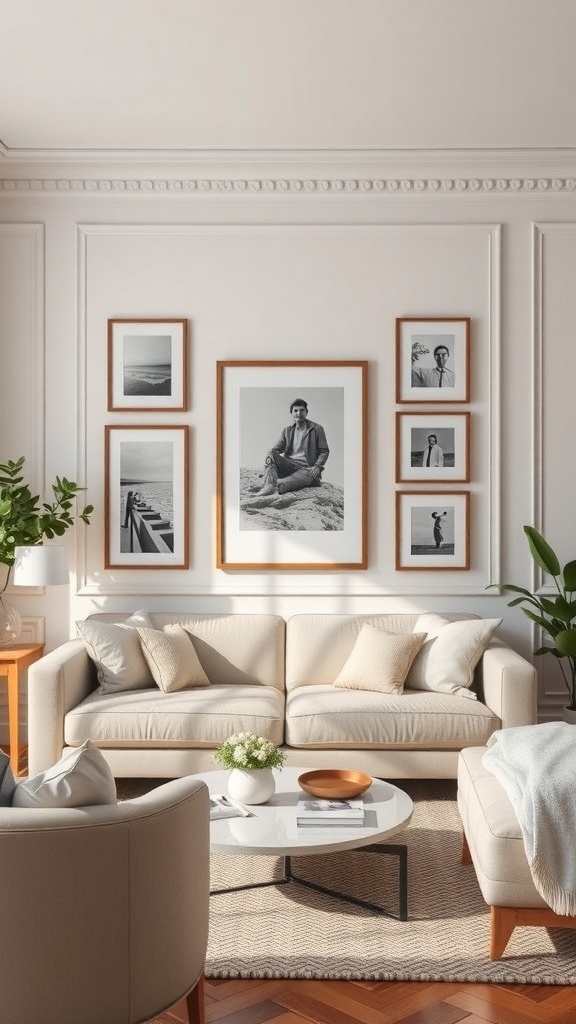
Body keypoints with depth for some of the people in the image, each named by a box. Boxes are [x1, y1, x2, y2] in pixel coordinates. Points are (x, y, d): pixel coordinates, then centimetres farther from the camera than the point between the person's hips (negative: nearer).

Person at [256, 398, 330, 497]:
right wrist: (270, 454, -15)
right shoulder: (287, 430, 16)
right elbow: (276, 448, 11)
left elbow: (324, 451, 6)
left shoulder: (317, 429, 6)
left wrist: (317, 466, -12)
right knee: (271, 454, -22)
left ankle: (277, 486, -61)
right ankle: (270, 484, -44)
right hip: (289, 465, 4)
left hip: (306, 468, -4)